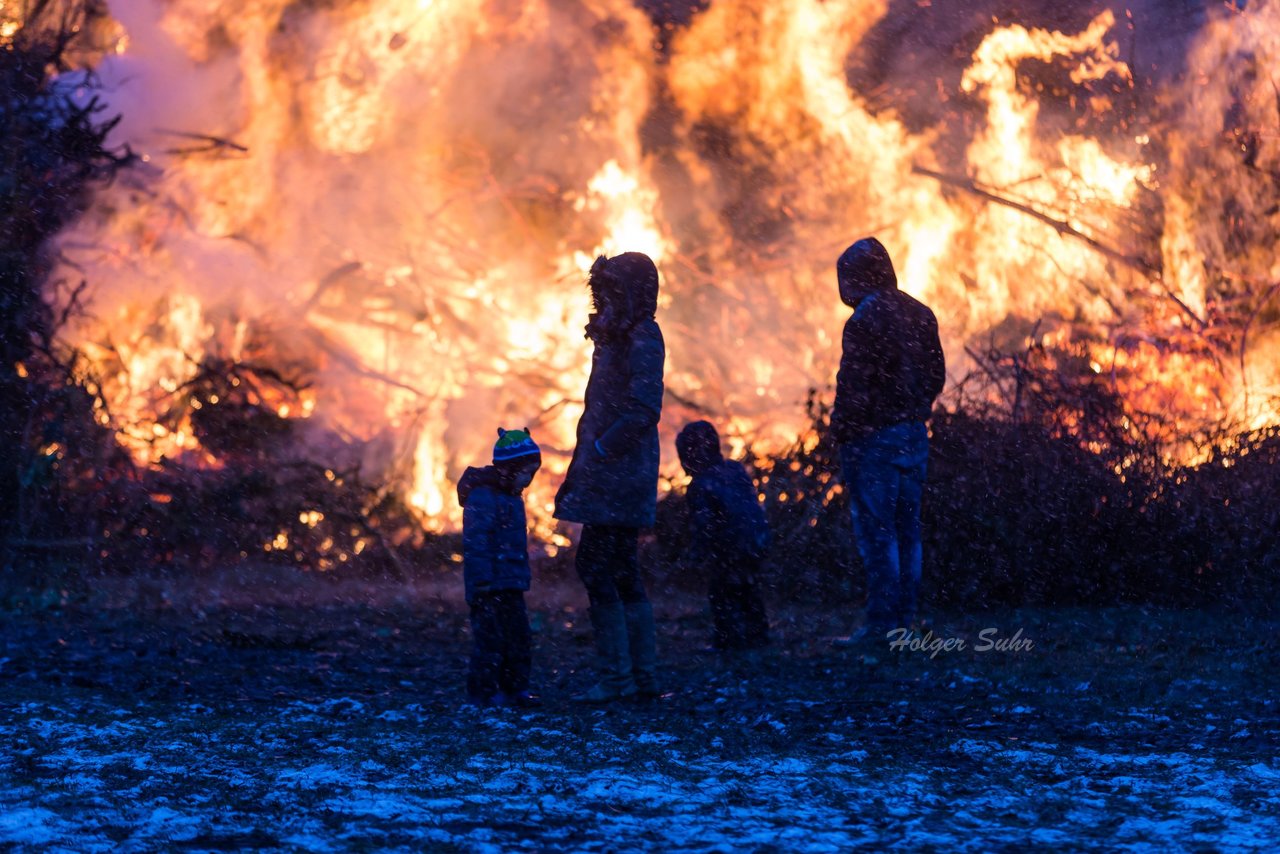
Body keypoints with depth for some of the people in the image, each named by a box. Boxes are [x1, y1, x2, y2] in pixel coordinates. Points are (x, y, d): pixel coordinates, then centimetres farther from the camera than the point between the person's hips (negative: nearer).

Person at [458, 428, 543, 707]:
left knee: (518, 636, 11)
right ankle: (484, 690, -1)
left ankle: (515, 686, 17)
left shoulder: (512, 498, 15)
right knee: (490, 637, -7)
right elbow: (476, 544, -20)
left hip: (511, 586, 9)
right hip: (490, 587, -9)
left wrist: (522, 576, 24)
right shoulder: (482, 498, -16)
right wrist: (483, 581, -23)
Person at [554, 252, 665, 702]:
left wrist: (599, 450, -21)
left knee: (595, 566, -10)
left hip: (619, 474, -10)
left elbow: (644, 410, -22)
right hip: (609, 475, 10)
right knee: (621, 572, 11)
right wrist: (579, 470, 17)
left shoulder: (642, 342, -13)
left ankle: (616, 676, -9)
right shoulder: (617, 339, 17)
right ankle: (643, 674, 15)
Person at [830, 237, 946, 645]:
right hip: (914, 434, 8)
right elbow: (936, 374, 14)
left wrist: (842, 429, -10)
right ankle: (905, 615, 15)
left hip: (873, 436, -8)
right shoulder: (919, 314, 10)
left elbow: (854, 383, -18)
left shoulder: (866, 318, -15)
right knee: (906, 527, 13)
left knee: (875, 530, -5)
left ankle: (882, 621, -6)